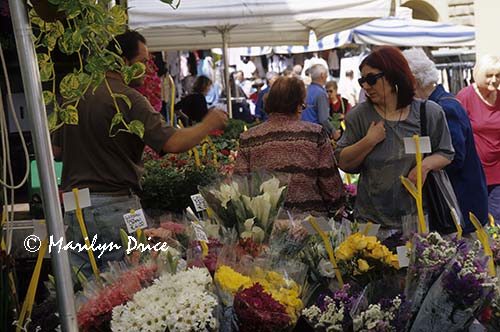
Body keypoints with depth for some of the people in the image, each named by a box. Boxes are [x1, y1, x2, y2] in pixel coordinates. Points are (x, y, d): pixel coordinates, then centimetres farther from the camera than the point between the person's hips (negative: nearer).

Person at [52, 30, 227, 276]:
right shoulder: (128, 99, -11)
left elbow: (57, 150, 18)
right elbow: (172, 143, -20)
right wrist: (208, 125, -4)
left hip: (74, 207, 7)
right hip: (116, 204, -6)